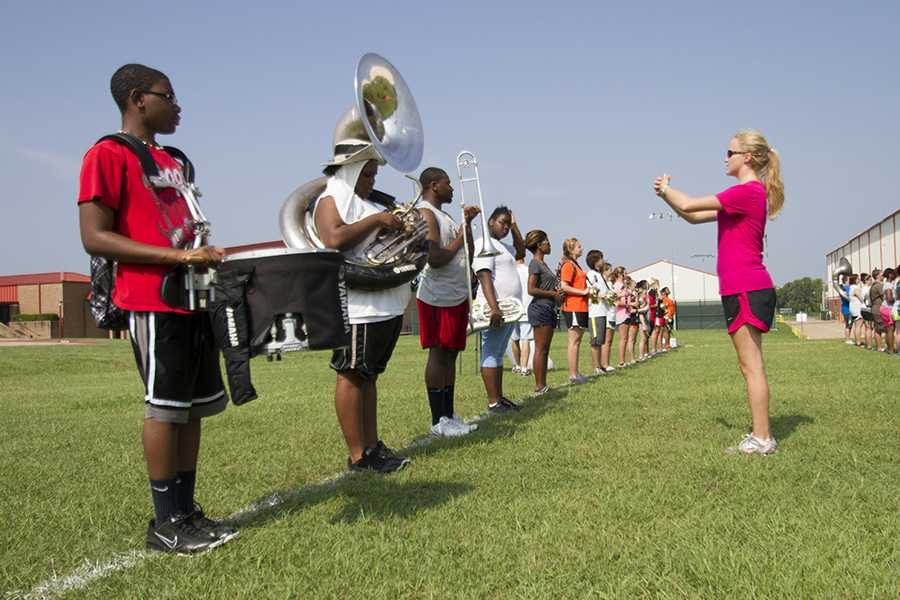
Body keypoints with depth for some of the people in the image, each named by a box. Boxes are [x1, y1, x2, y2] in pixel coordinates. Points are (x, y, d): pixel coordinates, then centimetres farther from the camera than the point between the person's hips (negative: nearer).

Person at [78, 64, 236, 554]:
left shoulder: (173, 161, 19)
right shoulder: (108, 155, -7)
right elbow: (95, 238, -14)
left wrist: (208, 255, 10)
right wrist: (178, 255, -21)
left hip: (194, 297, 9)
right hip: (153, 302, -8)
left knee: (194, 406, 10)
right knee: (164, 406, -3)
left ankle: (186, 509, 21)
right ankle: (166, 524, 7)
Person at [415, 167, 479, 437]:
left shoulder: (444, 216, 19)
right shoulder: (425, 214, -11)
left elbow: (468, 253, 19)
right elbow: (435, 259, -22)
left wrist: (467, 223, 10)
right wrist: (458, 238, -9)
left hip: (456, 294, 10)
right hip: (437, 296, -10)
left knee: (450, 354, 11)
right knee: (438, 354, -5)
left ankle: (449, 415, 17)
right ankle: (438, 421, 0)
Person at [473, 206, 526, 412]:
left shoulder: (502, 246, 21)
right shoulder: (485, 243, -8)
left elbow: (521, 251, 38)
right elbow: (484, 276, -19)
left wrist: (515, 226, 24)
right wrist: (494, 308, -28)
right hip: (496, 310, -10)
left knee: (499, 354, 11)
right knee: (491, 354, -8)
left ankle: (500, 397, 15)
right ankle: (493, 402, -8)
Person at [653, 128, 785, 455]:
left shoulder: (747, 191, -13)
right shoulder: (751, 193, 20)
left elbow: (689, 205, -16)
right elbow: (694, 216, 22)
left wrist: (666, 187, 3)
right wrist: (665, 194, 12)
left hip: (747, 290, -10)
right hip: (745, 289, 10)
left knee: (751, 366, -6)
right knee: (751, 366, 12)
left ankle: (761, 439, -2)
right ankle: (761, 436, 17)